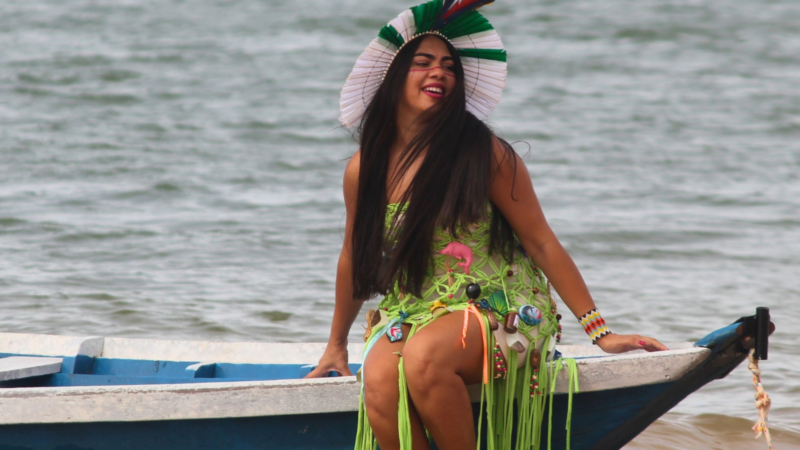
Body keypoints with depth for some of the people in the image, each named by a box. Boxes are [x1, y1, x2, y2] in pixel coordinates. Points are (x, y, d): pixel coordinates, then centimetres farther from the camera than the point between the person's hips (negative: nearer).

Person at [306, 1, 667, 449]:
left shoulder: (482, 152, -6)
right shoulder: (365, 170, 4)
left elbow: (542, 243, -3)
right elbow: (355, 258, 21)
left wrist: (600, 331, -5)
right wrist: (337, 345, 30)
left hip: (496, 309, -3)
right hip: (409, 311, 3)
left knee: (424, 357, -35)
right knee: (379, 382, -31)